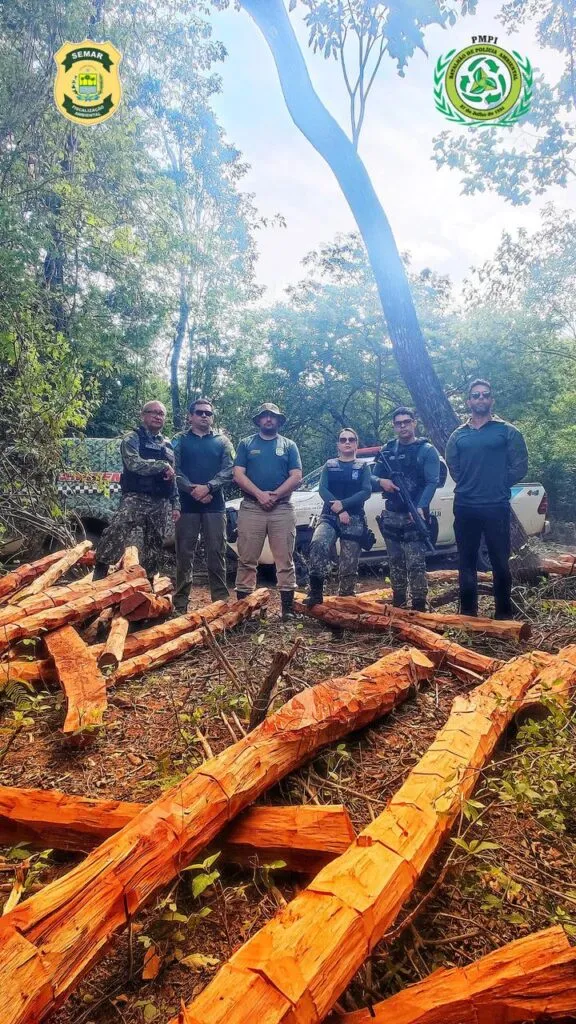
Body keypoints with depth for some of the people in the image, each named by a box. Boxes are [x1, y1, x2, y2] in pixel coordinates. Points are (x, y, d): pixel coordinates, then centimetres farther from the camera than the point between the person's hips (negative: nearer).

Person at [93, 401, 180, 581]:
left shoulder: (167, 445, 20)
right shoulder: (132, 438, 2)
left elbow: (172, 479, 22)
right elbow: (134, 464, -18)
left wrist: (175, 505, 14)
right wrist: (163, 465, -11)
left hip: (160, 504, 6)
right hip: (135, 500, -6)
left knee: (154, 552, 8)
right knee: (112, 543, -20)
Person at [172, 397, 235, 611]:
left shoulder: (222, 441, 12)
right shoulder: (179, 440, 11)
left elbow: (229, 470, 0)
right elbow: (174, 470, 0)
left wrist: (207, 487, -14)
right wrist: (193, 490, -14)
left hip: (215, 505, 0)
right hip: (187, 504, 0)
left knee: (216, 552, 0)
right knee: (184, 553, 2)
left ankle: (221, 600, 6)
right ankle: (180, 602, 8)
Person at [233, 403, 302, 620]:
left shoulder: (289, 445, 13)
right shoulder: (246, 444, 13)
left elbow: (296, 477, 2)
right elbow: (238, 475, 1)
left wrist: (275, 495, -11)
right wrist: (259, 494, -13)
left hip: (283, 509, 0)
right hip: (251, 508, 0)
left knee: (285, 561, 1)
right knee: (247, 560, 0)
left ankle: (288, 608, 6)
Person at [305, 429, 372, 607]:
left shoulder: (363, 467, 12)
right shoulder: (329, 465, 15)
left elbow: (366, 492, -2)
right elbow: (322, 490, 1)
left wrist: (342, 504, -14)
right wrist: (339, 511, -12)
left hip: (354, 519, 0)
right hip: (329, 516, 0)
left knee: (349, 563, -5)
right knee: (318, 543, -29)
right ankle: (316, 592, -24)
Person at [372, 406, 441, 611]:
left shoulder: (427, 450, -2)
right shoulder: (386, 450, 11)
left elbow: (432, 482, -12)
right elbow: (372, 477, 12)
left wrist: (420, 507, -27)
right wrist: (381, 481, -13)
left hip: (414, 516, -5)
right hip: (390, 515, 5)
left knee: (416, 563, -10)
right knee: (395, 562, 11)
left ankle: (419, 608, -3)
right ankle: (398, 604, 23)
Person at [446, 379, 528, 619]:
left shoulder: (507, 431, 3)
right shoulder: (458, 435, 12)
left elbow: (520, 466, 1)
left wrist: (498, 485, 1)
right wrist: (469, 485, 6)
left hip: (496, 507, -3)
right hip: (464, 508, 3)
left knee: (500, 562, 2)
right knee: (467, 563, 10)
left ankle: (504, 613, 14)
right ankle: (468, 611, 21)